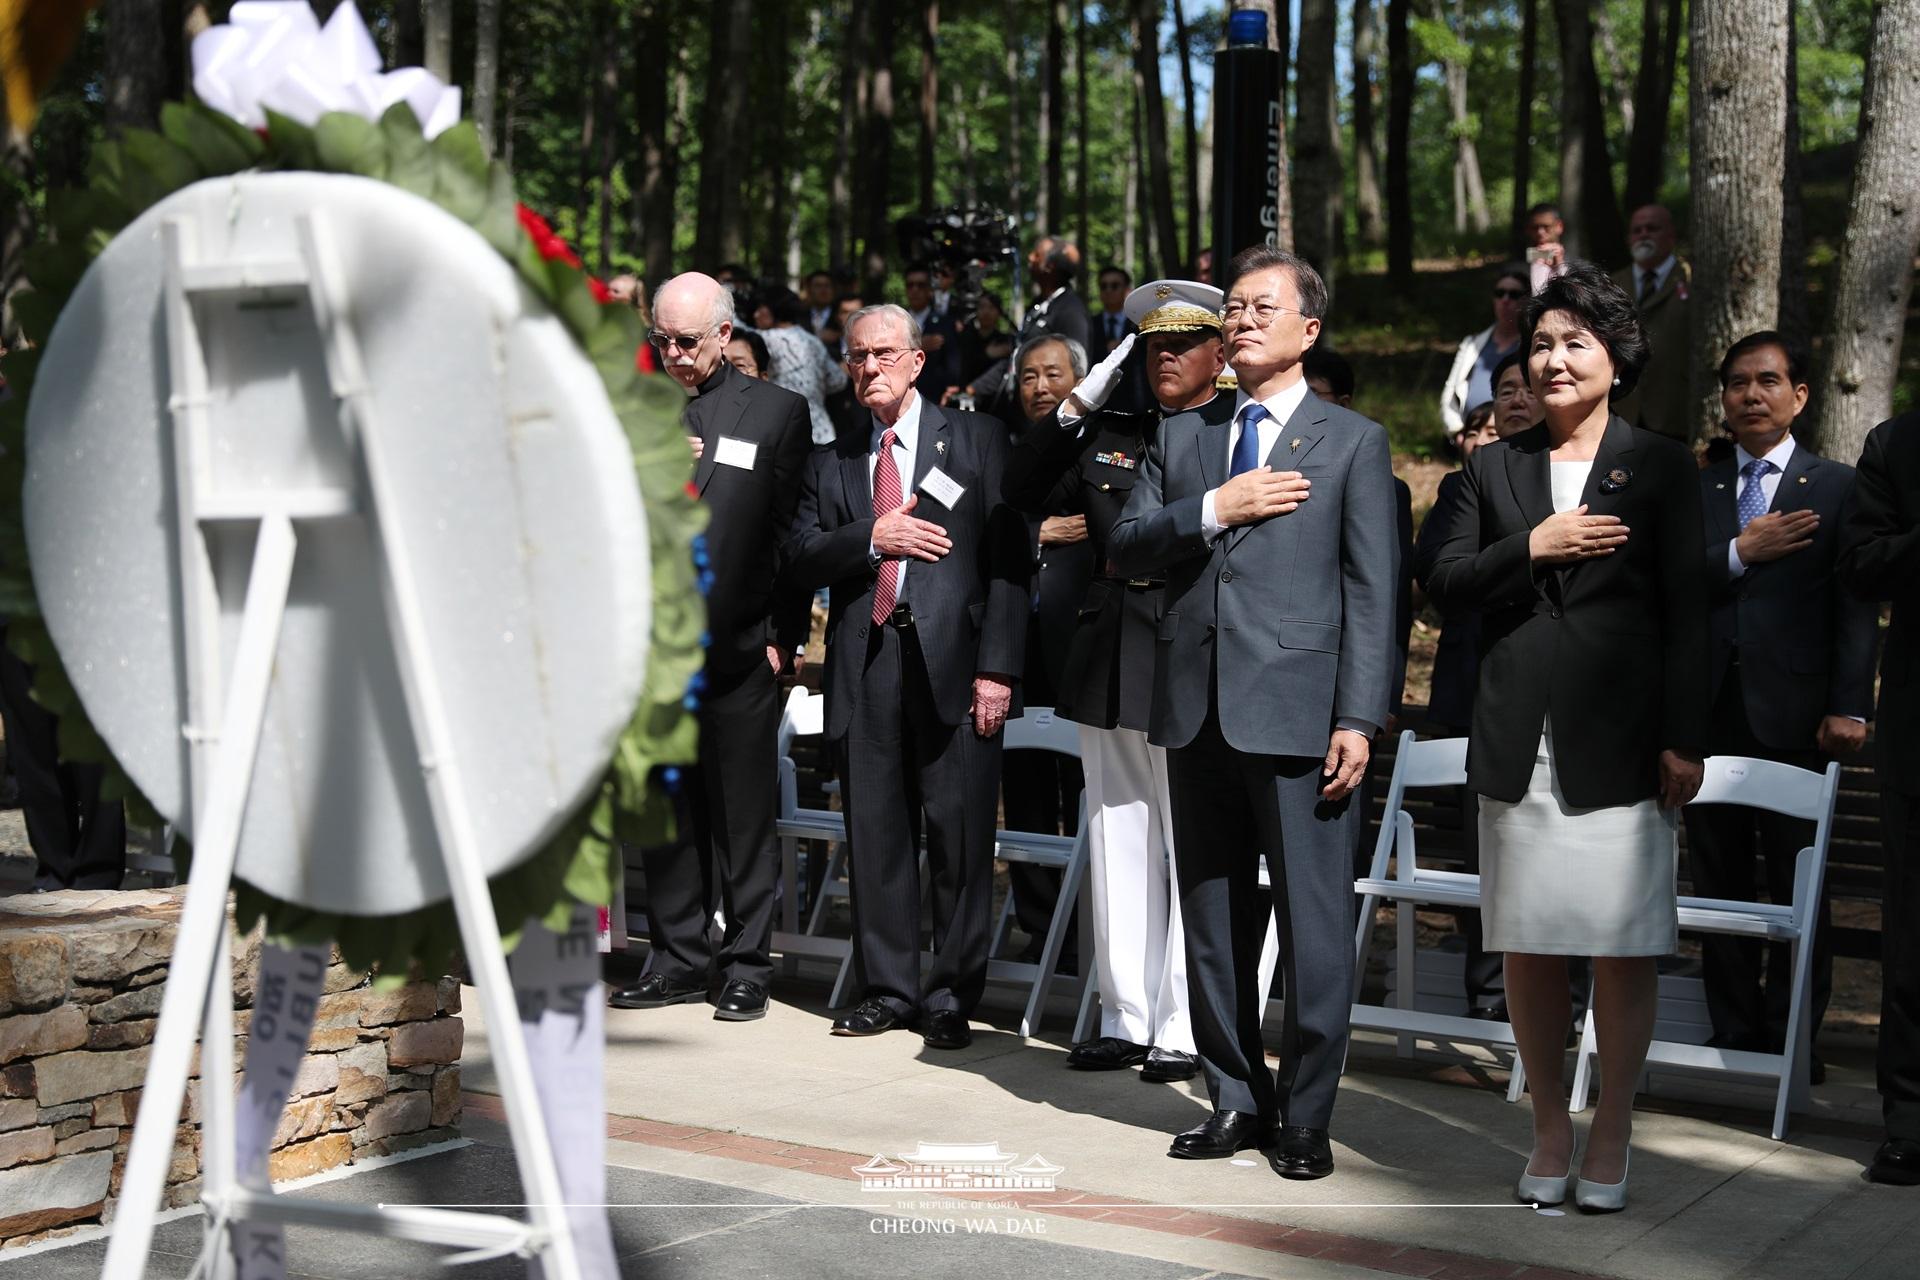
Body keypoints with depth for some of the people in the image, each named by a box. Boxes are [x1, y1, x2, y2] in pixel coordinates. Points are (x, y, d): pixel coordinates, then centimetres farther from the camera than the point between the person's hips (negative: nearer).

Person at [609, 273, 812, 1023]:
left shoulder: (777, 411, 5)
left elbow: (797, 531, 2)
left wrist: (785, 634, -4)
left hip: (740, 650, -3)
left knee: (744, 814, 2)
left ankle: (746, 967, 11)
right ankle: (679, 958, 18)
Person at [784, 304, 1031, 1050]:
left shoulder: (977, 441, 7)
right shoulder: (832, 462, 18)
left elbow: (1008, 559, 0)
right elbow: (800, 558, 9)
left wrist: (997, 667, -8)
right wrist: (870, 536, -9)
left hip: (953, 657, -3)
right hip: (863, 661, 4)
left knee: (959, 833, -2)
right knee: (875, 833, 6)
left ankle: (951, 995, 7)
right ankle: (887, 988, 16)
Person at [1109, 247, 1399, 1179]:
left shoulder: (1352, 442, 3)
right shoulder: (1179, 439, 15)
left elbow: (1372, 592, -3)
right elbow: (1124, 550, 7)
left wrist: (1358, 719, -11)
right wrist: (1212, 511, -9)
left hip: (1299, 714, -4)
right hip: (1198, 713, 4)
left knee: (1314, 924, -1)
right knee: (1212, 919, 11)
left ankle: (1305, 1116, 11)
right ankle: (1236, 1100, 24)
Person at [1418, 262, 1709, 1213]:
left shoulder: (1660, 467, 3)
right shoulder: (1495, 467, 12)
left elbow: (1687, 611, 0)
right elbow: (1443, 582, 4)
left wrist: (1684, 739, -6)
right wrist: (1533, 546, -11)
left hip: (1618, 742, -3)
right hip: (1517, 742, 3)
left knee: (1622, 948, 1)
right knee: (1527, 947, 7)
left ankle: (1610, 1138, 14)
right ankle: (1549, 1129, 20)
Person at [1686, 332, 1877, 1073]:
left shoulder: (1838, 488, 5)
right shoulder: (1696, 490, 14)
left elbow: (1856, 606, -2)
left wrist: (1849, 707, -10)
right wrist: (1738, 554, -11)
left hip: (1793, 713, -3)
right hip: (1709, 712, 3)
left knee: (1798, 885, 0)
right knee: (1719, 880, 7)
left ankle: (1791, 1042, 7)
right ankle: (1732, 1035, 16)